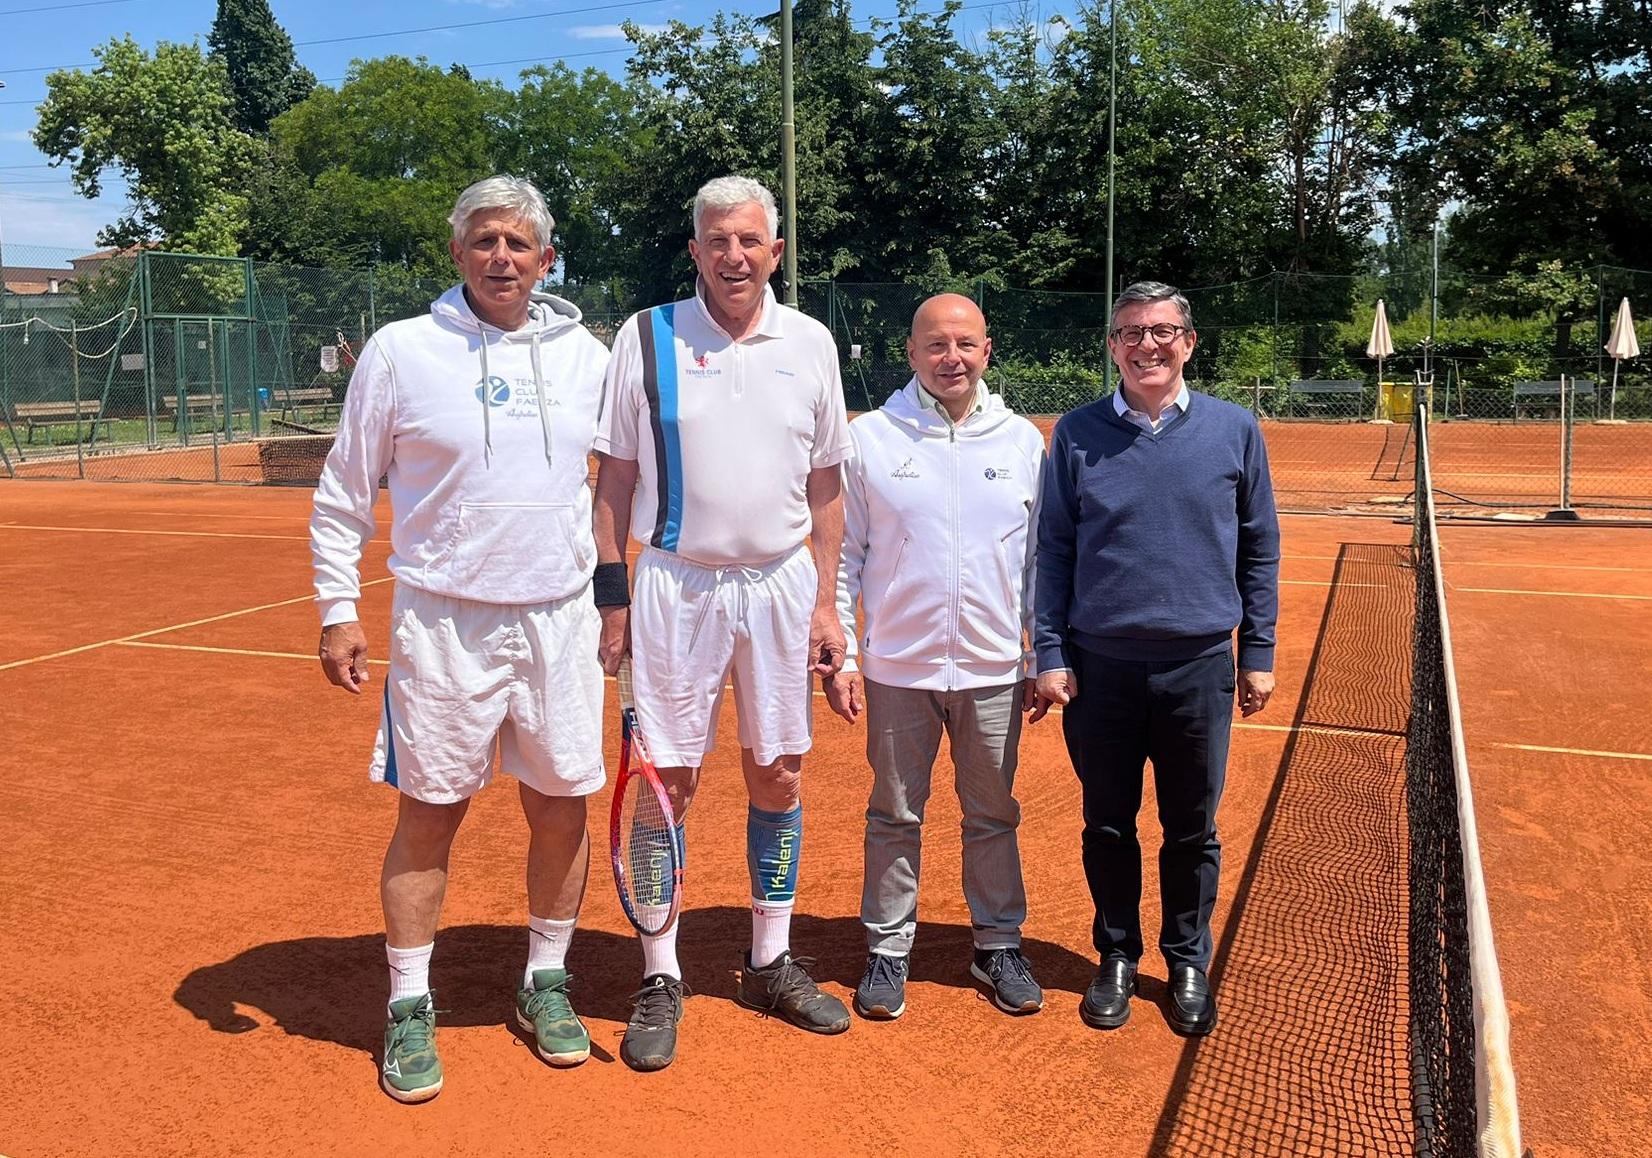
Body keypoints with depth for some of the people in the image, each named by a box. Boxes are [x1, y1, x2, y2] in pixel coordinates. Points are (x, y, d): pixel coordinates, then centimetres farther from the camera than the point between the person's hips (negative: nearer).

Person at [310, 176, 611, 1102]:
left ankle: (547, 983, 28)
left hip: (561, 620, 3)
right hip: (443, 624, -2)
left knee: (562, 811, 8)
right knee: (429, 816, 4)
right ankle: (411, 1009, 21)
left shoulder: (587, 356, 6)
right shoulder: (400, 351, -1)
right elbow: (344, 497, 4)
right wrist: (339, 611, 0)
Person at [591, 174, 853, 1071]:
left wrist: (826, 601, 5)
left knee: (779, 777, 9)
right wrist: (611, 598, -4)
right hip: (676, 584, -2)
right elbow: (614, 479, 1)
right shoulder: (646, 337, -1)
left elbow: (826, 485, 9)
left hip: (781, 583, 3)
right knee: (667, 783, 2)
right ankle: (660, 979, 17)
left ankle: (771, 962, 27)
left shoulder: (810, 343, 5)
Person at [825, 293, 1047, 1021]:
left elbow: (1042, 561, 8)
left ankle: (999, 947, 28)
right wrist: (839, 658, -3)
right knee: (894, 816, 10)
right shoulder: (868, 438, -1)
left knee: (993, 817, 12)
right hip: (897, 668, -1)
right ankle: (888, 951, 24)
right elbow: (843, 554, 2)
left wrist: (1045, 658, 6)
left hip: (995, 671, 1)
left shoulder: (1024, 442, 4)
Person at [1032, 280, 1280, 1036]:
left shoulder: (1235, 431, 1)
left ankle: (1188, 965, 31)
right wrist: (1050, 655, -2)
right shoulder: (1077, 434, 1)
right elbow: (1053, 550, 3)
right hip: (1099, 666, 0)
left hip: (1200, 666, 0)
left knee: (1192, 831, 12)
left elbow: (1259, 550, 6)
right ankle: (1117, 958, 31)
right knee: (1108, 825, 12)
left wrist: (1259, 654, 4)